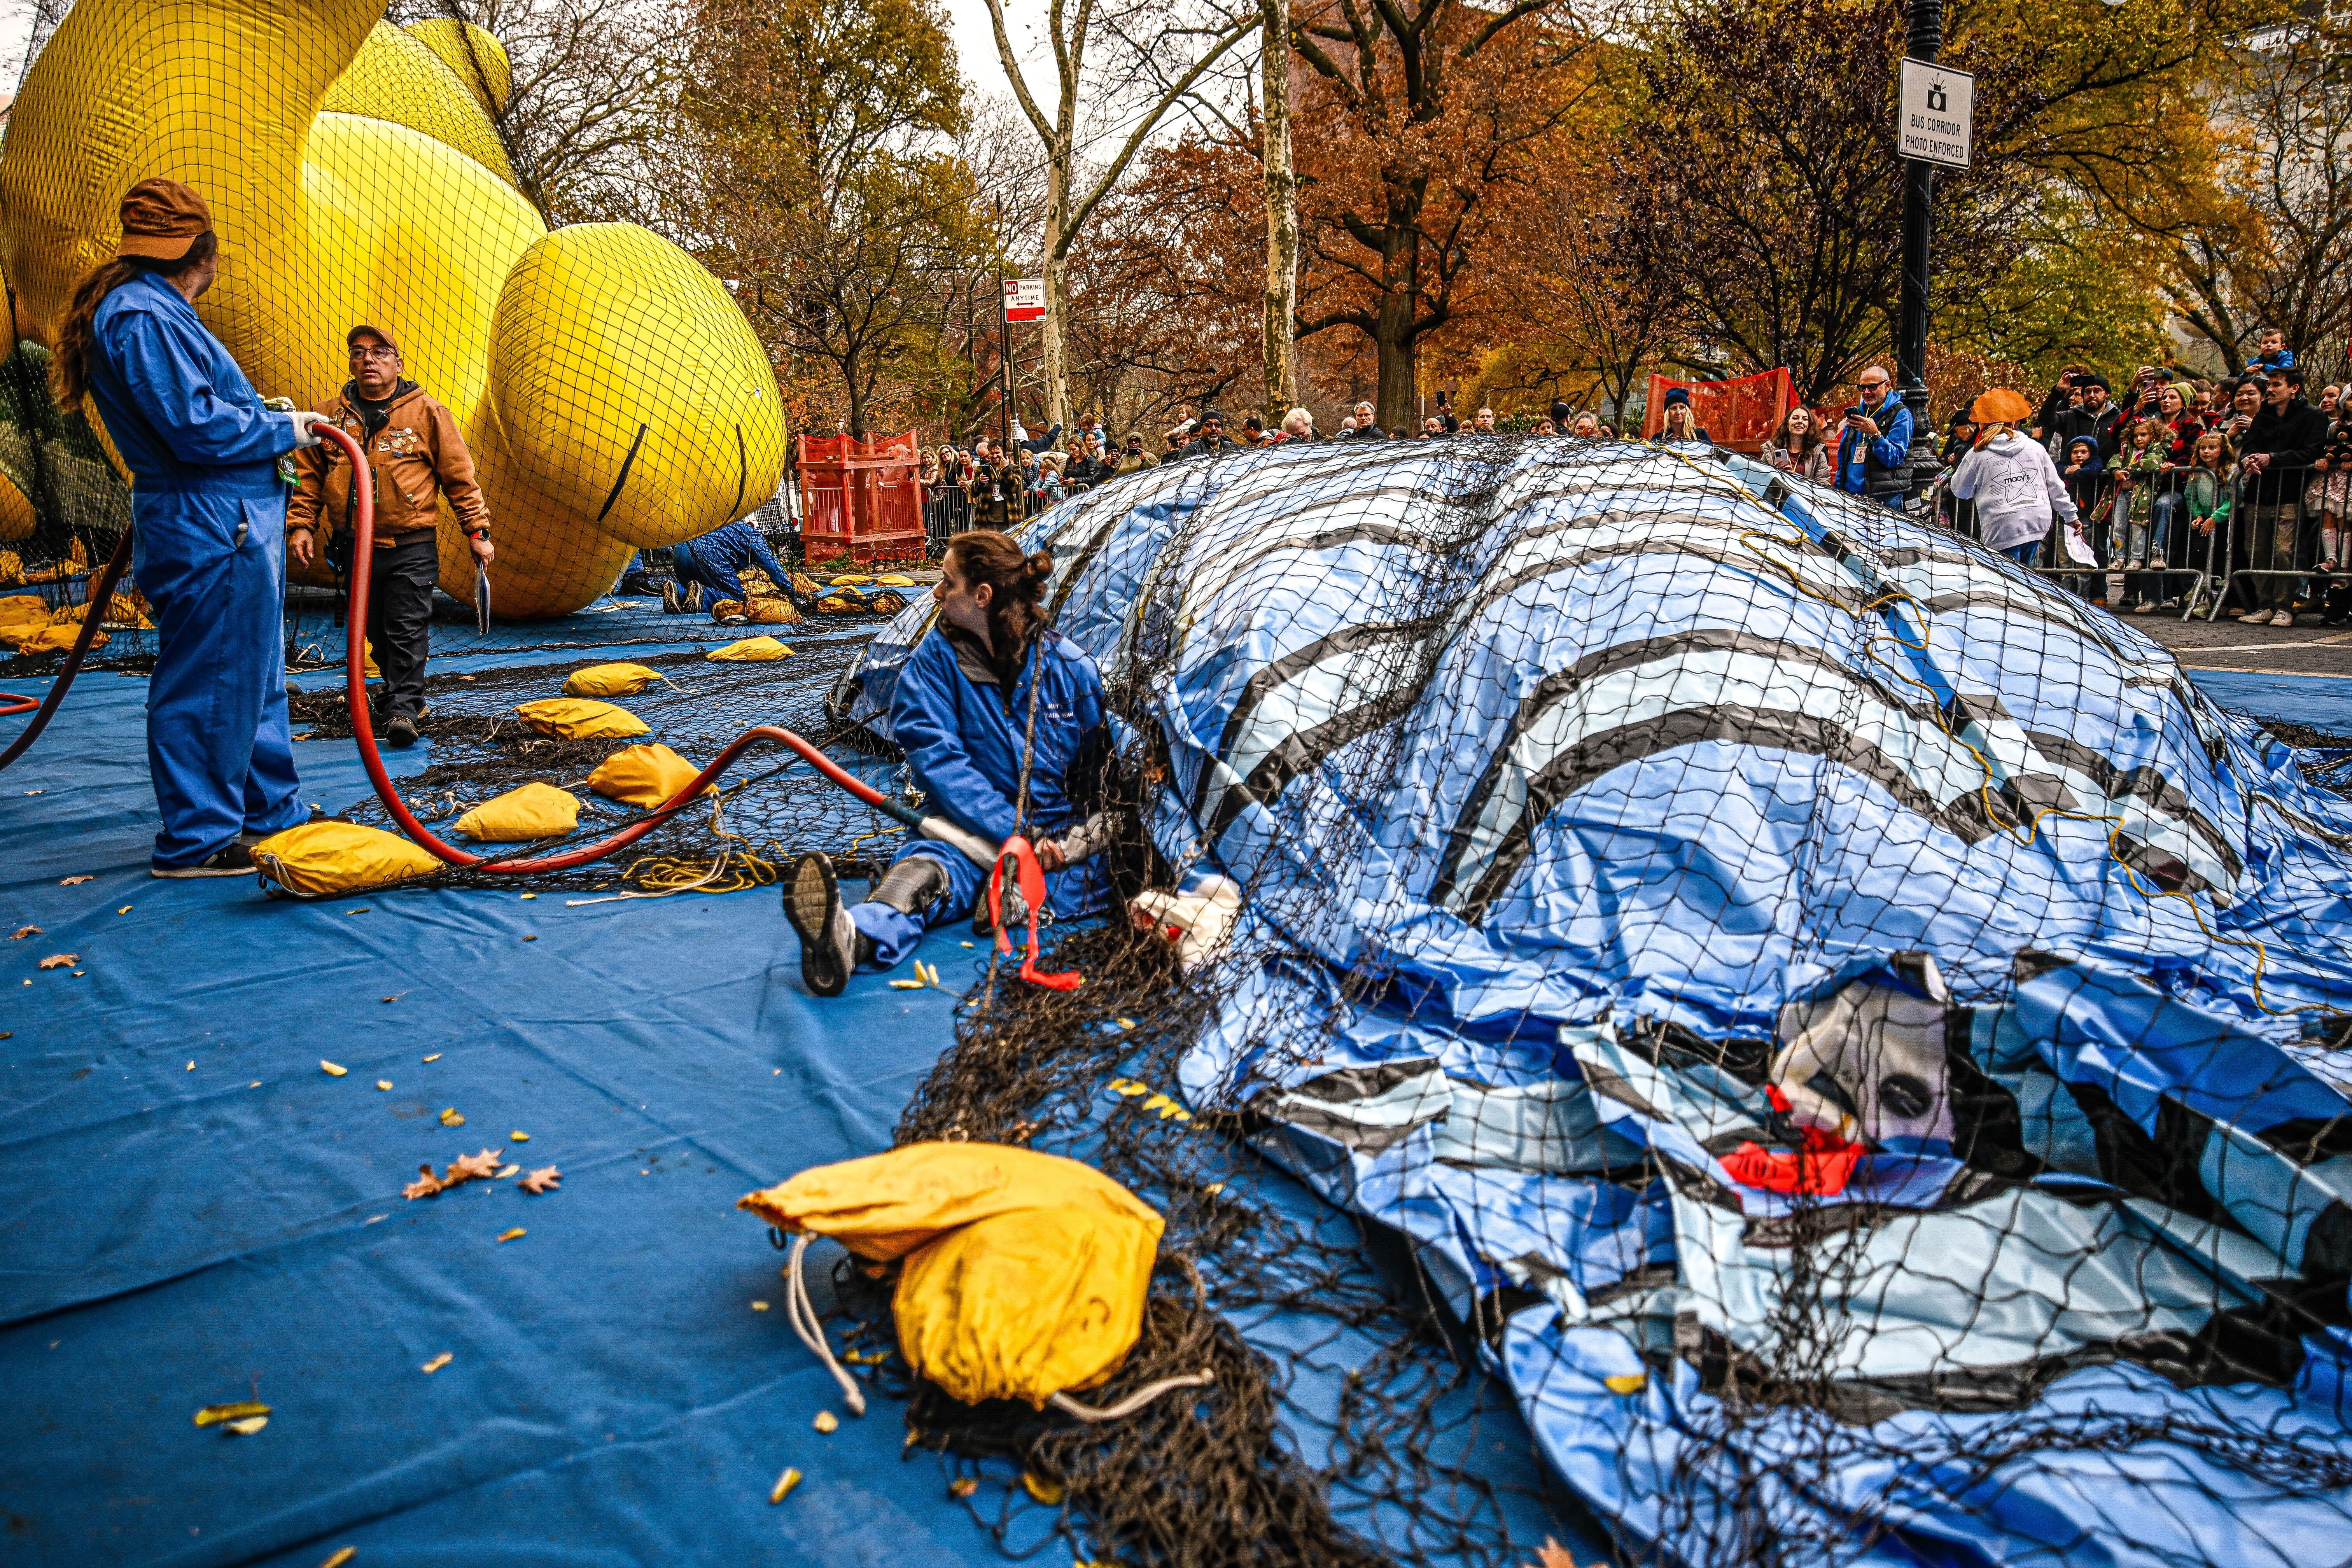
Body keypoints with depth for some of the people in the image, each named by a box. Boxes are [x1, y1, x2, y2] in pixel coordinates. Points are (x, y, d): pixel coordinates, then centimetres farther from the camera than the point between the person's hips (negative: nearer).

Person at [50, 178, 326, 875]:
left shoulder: (153, 312, 19)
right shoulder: (143, 318, -15)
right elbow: (195, 428, -21)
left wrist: (264, 416, 15)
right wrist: (284, 430, -10)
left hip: (233, 525, 11)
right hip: (210, 533, -11)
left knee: (255, 674, 18)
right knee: (208, 680, -4)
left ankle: (270, 811, 28)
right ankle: (196, 839, 4)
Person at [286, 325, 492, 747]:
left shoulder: (426, 412, 1)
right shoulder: (328, 415, 9)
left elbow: (459, 475, 3)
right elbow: (307, 474, 13)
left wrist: (477, 531, 0)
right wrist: (300, 525, 3)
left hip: (412, 548, -3)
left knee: (408, 630, -7)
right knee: (377, 631, 11)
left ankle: (402, 709, -6)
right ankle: (401, 690, 26)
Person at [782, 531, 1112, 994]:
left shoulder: (1069, 666, -1)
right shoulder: (936, 657, 0)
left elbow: (1103, 765, 8)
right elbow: (938, 759, -9)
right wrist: (1017, 831, -21)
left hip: (1059, 830, 2)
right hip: (969, 829, -2)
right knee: (925, 867, -36)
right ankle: (851, 935, -67)